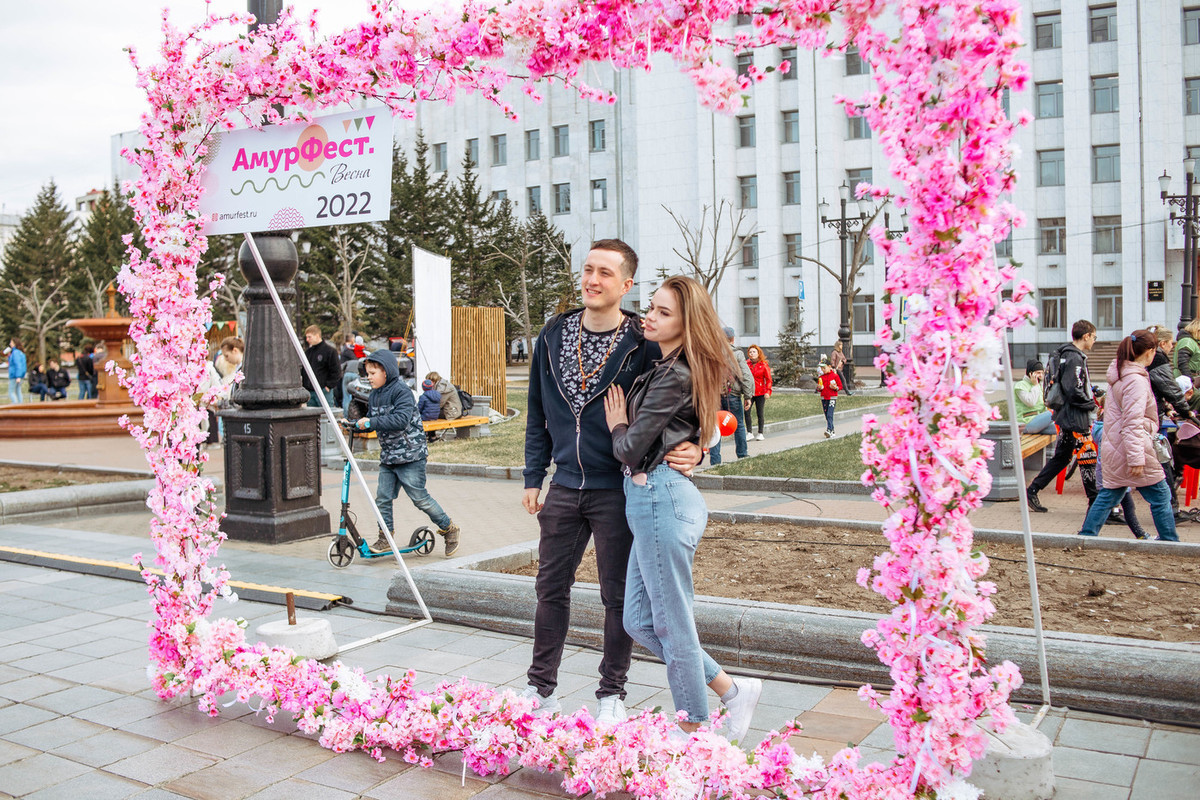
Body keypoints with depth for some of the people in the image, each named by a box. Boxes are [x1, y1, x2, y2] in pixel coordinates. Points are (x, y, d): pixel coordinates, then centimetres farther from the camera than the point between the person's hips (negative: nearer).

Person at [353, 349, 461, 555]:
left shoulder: (401, 392, -15)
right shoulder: (374, 396, 11)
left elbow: (400, 420, -28)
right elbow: (370, 420, 19)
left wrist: (371, 422, -30)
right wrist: (354, 424, 1)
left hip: (411, 455, -8)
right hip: (388, 456, 8)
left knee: (419, 497, -4)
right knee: (383, 497, 2)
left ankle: (448, 529, 12)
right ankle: (385, 538, 13)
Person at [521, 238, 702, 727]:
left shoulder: (644, 345, -9)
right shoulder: (553, 336, 5)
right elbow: (539, 413, 12)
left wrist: (692, 450, -23)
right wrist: (534, 477, 10)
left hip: (618, 490, -4)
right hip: (564, 489, 4)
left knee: (618, 595, 7)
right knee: (551, 588, 12)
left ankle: (612, 694, 23)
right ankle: (541, 688, 27)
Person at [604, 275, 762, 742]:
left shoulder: (674, 377, -15)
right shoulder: (666, 368, 14)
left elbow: (630, 447, -14)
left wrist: (617, 426, 7)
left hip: (662, 498, -10)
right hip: (656, 498, 10)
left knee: (672, 625, 3)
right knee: (639, 622, 14)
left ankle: (697, 732, 19)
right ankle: (733, 690, 23)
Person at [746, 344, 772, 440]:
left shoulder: (764, 365, 0)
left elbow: (768, 379, 1)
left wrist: (768, 391, -9)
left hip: (760, 393, -2)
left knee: (760, 413, 0)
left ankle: (760, 434, 10)